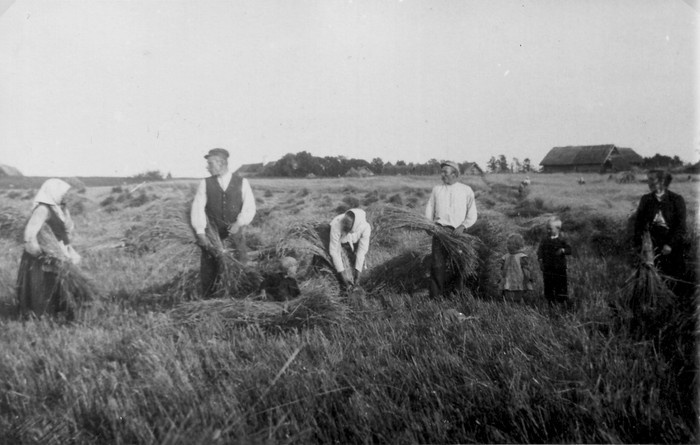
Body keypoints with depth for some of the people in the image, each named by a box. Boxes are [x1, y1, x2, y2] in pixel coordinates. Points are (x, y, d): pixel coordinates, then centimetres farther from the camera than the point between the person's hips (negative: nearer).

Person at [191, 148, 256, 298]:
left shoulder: (242, 183, 4)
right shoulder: (205, 184, 6)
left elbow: (249, 207, -1)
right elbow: (198, 208, -2)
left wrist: (239, 223, -19)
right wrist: (200, 232, -16)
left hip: (235, 235, 0)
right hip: (212, 236, 1)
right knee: (208, 273, -1)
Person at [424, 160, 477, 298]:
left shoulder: (466, 190, 8)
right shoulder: (436, 189, 14)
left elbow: (472, 215, 5)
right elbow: (429, 211, 14)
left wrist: (463, 226, -12)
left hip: (457, 232, -1)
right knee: (437, 265, -9)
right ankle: (436, 298, -4)